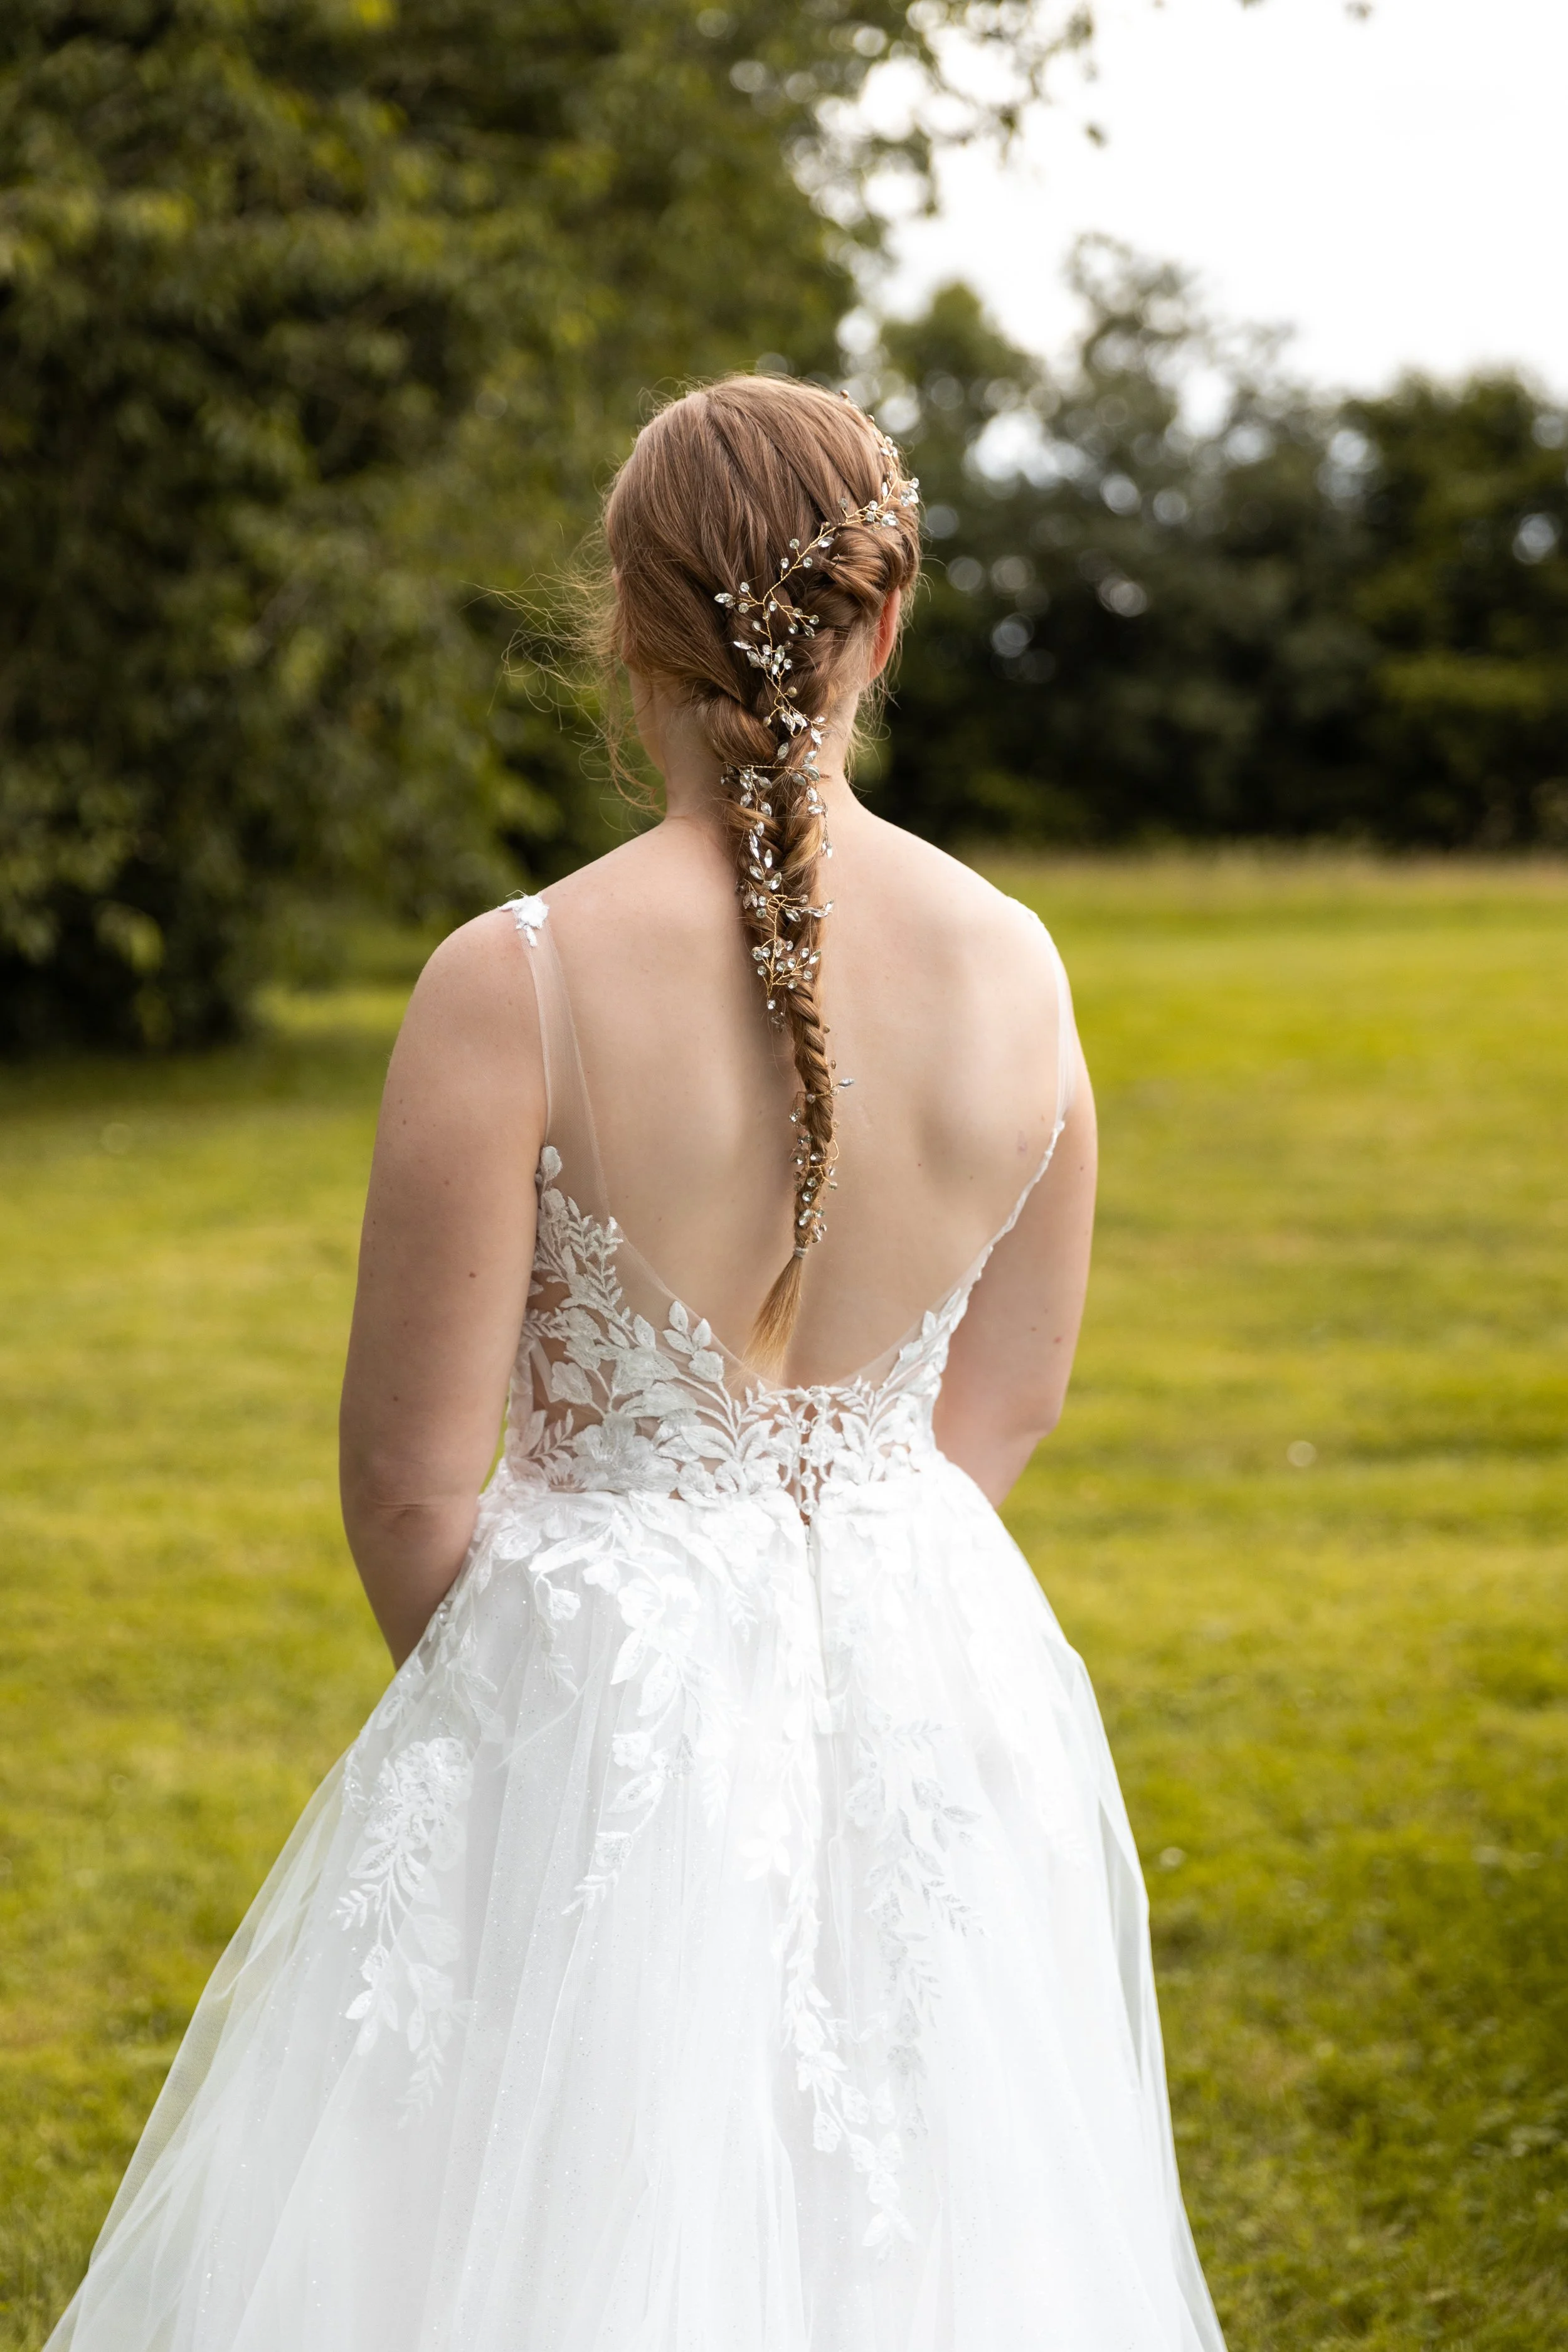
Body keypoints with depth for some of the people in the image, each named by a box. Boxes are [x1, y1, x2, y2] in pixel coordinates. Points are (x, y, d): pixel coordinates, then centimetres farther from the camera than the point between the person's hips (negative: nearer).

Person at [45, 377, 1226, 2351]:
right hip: (924, 1678, 4)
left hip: (596, 1678, -4)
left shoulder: (516, 982, -18)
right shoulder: (1014, 966, -5)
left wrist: (483, 1687, 8)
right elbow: (1010, 1405, 6)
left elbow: (412, 1477, -12)